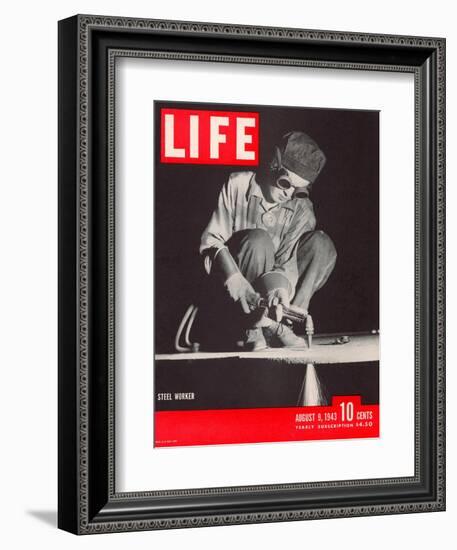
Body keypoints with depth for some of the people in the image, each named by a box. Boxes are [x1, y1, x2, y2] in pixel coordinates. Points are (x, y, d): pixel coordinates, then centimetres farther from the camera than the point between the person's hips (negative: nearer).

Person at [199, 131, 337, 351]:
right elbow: (211, 239, -13)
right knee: (259, 240, -32)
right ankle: (255, 328, -30)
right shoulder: (238, 186, -8)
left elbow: (288, 258, -13)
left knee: (321, 244, -17)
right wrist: (234, 279, -30)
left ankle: (284, 321, -23)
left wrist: (281, 284, -37)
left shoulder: (301, 208, -2)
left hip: (270, 284, 3)